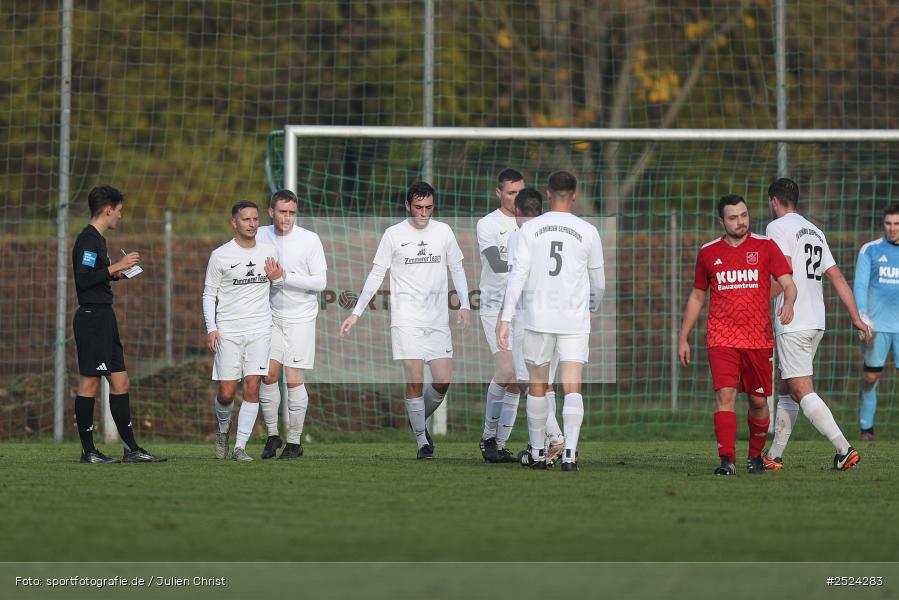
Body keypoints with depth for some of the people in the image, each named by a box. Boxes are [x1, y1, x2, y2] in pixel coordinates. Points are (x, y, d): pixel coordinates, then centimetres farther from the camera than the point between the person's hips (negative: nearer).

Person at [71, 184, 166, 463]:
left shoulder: (96, 239, 18)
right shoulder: (88, 239, -13)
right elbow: (84, 277, -22)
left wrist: (117, 274, 17)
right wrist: (115, 267, -17)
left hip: (104, 317, 11)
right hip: (91, 316, -11)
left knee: (120, 382, 10)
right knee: (89, 382, -6)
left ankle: (131, 448, 13)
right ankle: (88, 451, -3)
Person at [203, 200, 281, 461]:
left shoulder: (268, 251, 7)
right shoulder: (221, 255, -1)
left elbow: (278, 284, 22)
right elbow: (209, 294, 4)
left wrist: (277, 278, -2)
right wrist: (211, 328, -7)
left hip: (259, 329, 2)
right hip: (228, 330, -2)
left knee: (252, 389, -7)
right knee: (226, 393, -4)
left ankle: (240, 446, -1)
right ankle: (223, 430, 26)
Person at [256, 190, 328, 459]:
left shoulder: (309, 240, -8)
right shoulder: (261, 235, 2)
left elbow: (320, 282, -10)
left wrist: (285, 277, -19)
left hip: (300, 318, -3)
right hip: (271, 316, 3)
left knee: (294, 381, -5)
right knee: (269, 375, -3)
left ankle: (295, 441, 5)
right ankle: (272, 435, 11)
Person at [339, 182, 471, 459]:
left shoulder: (443, 231, 6)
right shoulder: (394, 234, 0)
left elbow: (457, 269, 14)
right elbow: (376, 274, 6)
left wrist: (464, 305, 0)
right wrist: (356, 313, 4)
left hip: (438, 320, 2)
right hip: (406, 319, -2)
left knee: (443, 381, -3)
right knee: (415, 380, -9)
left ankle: (419, 418, 26)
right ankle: (422, 440, 1)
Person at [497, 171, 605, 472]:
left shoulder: (530, 228, -1)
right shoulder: (588, 232, 2)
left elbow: (518, 274, -6)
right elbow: (598, 280, 13)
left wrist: (505, 318, -5)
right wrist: (593, 306, 33)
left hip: (538, 317, 0)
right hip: (575, 319, 0)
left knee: (537, 387, 12)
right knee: (572, 387, -3)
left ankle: (538, 453, 19)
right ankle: (570, 453, -17)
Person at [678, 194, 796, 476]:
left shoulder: (765, 247, 3)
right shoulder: (709, 253, 8)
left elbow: (788, 283, -2)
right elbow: (696, 297, 18)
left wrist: (788, 303, -26)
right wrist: (683, 338, 16)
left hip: (759, 339, 0)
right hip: (722, 339, 0)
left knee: (758, 400, 6)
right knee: (725, 395, -15)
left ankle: (756, 456, 27)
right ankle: (727, 460, -18)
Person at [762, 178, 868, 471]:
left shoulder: (778, 227, -6)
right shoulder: (814, 231, 17)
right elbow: (837, 277, 15)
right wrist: (856, 317, 13)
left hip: (792, 324, -8)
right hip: (816, 323, 8)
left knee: (803, 392, -10)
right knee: (787, 390, 15)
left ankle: (844, 449, -20)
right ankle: (774, 456, 17)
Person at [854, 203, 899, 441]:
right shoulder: (870, 250, 5)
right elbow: (860, 285, 1)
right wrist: (862, 316, -11)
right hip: (877, 325, -1)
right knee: (870, 376, 1)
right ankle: (866, 427, 11)